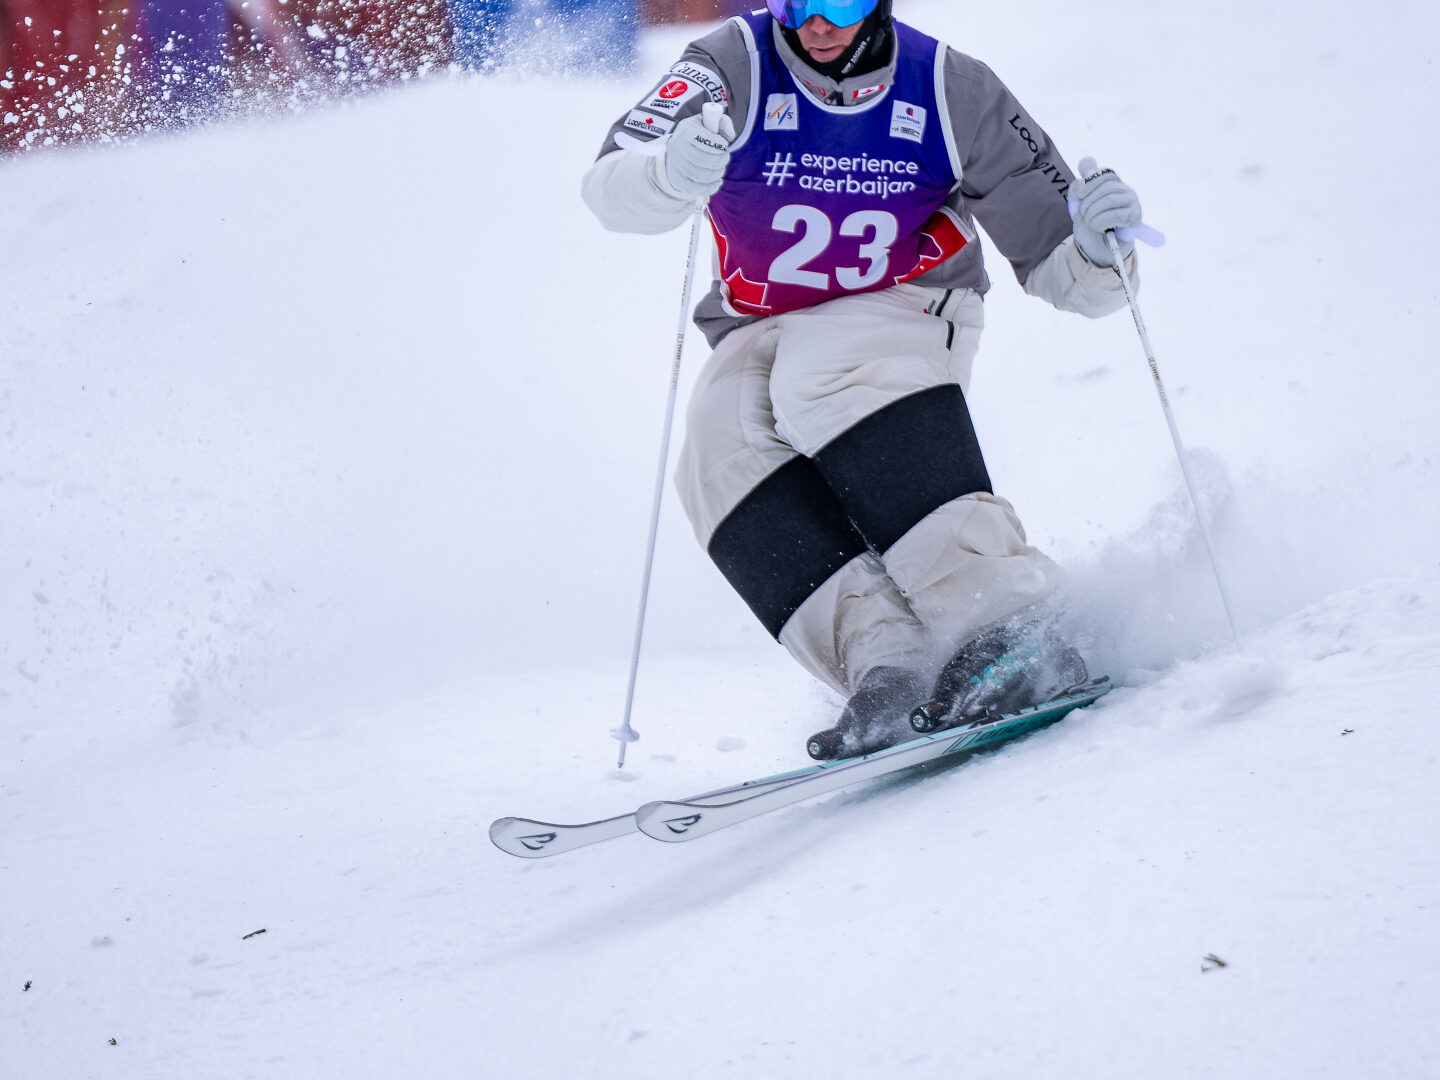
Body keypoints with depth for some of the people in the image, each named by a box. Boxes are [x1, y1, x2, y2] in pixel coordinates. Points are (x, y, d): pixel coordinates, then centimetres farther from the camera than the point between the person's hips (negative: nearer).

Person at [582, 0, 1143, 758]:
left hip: (904, 316, -2)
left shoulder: (949, 91, -12)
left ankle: (1001, 628, -44)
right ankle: (889, 668, -41)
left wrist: (1098, 250, -31)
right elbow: (611, 190, -25)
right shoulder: (738, 66, -13)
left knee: (821, 376, -36)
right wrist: (673, 173, -47)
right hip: (757, 338, 2)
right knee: (724, 455, -30)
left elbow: (1059, 270, -8)